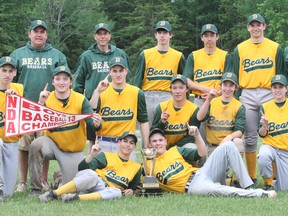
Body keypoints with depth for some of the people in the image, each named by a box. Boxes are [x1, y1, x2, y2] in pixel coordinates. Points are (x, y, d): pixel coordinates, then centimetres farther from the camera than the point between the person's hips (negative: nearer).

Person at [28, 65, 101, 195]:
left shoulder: (80, 100, -11)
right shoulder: (47, 100, -9)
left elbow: (92, 123, -20)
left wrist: (96, 124, -44)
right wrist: (40, 104, -34)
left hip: (74, 152, 0)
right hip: (53, 143, 0)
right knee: (36, 145, -32)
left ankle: (60, 178, 38)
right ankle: (35, 189, -18)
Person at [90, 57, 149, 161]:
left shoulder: (137, 93, 4)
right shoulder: (101, 92, 2)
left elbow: (143, 121, 8)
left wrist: (146, 148, 3)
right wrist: (97, 91, -20)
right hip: (104, 144, 0)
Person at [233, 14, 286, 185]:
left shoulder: (275, 48, 8)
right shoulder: (240, 49, 11)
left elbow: (281, 75, 9)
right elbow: (235, 76, 11)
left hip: (269, 94, -1)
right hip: (247, 95, 1)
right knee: (250, 138, 2)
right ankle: (252, 178, 8)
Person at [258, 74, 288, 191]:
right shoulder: (265, 107, 1)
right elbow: (262, 134, 0)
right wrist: (264, 125, -20)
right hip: (270, 146, 0)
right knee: (263, 156, -38)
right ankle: (268, 184, -11)